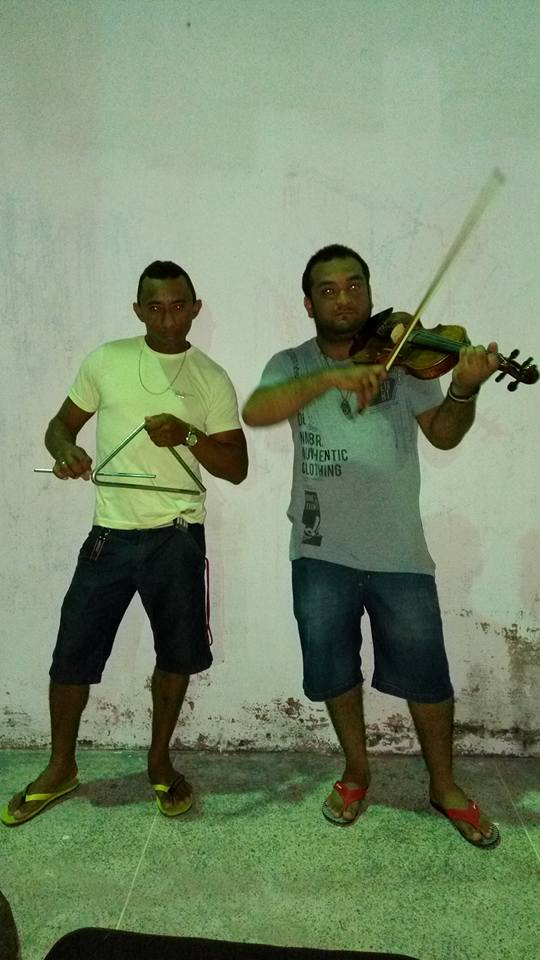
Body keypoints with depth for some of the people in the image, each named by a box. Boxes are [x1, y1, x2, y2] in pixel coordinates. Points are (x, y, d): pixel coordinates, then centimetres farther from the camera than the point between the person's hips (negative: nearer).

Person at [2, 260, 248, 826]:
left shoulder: (212, 380, 1)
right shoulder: (106, 361, 3)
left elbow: (236, 468, -1)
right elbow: (61, 424, 11)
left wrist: (189, 436, -18)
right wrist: (65, 451, -12)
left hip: (177, 538, 0)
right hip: (110, 535, 1)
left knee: (176, 653, 10)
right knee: (73, 653, 6)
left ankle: (159, 761, 33)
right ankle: (60, 768, 30)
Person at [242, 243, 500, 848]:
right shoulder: (292, 364, 1)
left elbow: (443, 435, -2)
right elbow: (255, 413, -19)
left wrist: (464, 390, -23)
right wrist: (330, 376, -32)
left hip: (398, 551, 0)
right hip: (322, 551, 1)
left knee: (425, 673, 9)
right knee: (333, 670, 14)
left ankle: (444, 787, 33)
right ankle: (357, 771, 39)